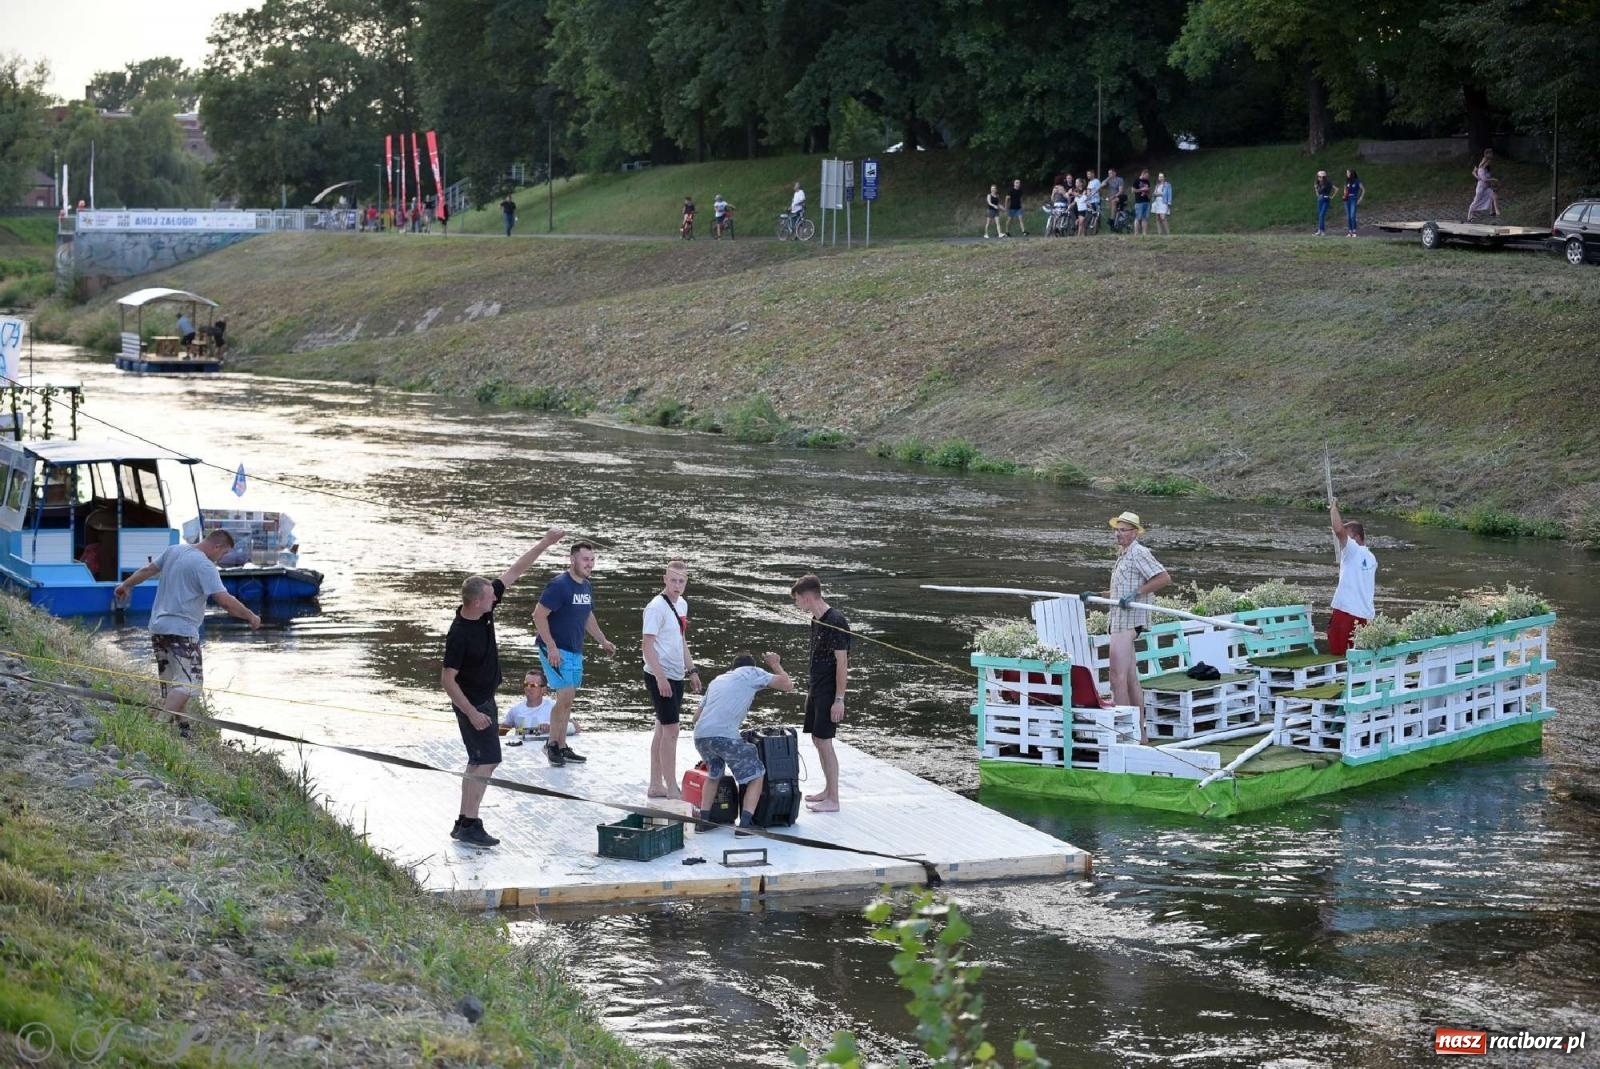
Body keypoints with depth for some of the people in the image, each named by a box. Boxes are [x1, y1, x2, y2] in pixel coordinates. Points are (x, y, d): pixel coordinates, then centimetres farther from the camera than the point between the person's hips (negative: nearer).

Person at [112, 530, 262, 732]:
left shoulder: (173, 551, 10)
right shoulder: (205, 566, -15)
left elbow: (148, 570, 24)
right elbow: (225, 600, -20)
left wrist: (126, 585, 40)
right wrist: (251, 617, -8)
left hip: (158, 627, 9)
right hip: (182, 631, -9)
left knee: (171, 682, 16)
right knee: (188, 682, -11)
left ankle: (181, 726, 21)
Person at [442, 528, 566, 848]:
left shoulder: (485, 609, -5)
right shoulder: (459, 634, -26)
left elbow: (514, 572, 2)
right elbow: (447, 680, -24)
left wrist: (546, 542, 1)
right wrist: (472, 713, -25)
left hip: (485, 699, 9)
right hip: (471, 703, -9)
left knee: (480, 761, 13)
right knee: (486, 761, -10)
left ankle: (463, 823, 18)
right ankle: (469, 826, -8)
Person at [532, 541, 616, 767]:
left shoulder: (586, 587, 11)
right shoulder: (559, 585, -16)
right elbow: (539, 615, -18)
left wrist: (603, 641, 21)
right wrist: (551, 647, -21)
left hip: (575, 652, 9)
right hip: (556, 651, -9)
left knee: (567, 701, 12)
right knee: (565, 697, -13)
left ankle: (562, 748, 19)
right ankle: (552, 744, 2)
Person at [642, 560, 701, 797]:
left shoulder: (681, 605, 11)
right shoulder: (657, 607, -15)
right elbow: (648, 645, -18)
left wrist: (691, 670, 19)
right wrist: (660, 678, -22)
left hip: (675, 677, 9)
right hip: (660, 677, -9)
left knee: (663, 729, 13)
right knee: (670, 730, -8)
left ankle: (656, 786, 20)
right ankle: (672, 788, -4)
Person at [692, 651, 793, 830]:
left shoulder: (717, 680, 33)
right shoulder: (751, 673, 17)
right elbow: (788, 685, 11)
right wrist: (775, 665, 30)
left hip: (700, 735, 6)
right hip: (726, 736, -6)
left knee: (714, 774, 32)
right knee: (756, 777, 9)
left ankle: (703, 818, 23)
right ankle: (746, 823, -5)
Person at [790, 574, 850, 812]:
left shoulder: (835, 622, -19)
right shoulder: (817, 620, 10)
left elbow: (841, 662, -19)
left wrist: (839, 699, -20)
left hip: (829, 692, -9)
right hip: (816, 689, 9)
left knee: (824, 742, -8)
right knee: (817, 739, 14)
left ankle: (833, 800, -3)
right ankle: (828, 790, 26)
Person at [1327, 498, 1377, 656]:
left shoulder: (1353, 550, -10)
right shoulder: (1371, 557, 14)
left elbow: (1338, 530, -24)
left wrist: (1333, 507, -10)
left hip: (1346, 609, -8)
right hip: (1365, 612, 8)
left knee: (1337, 652, -4)